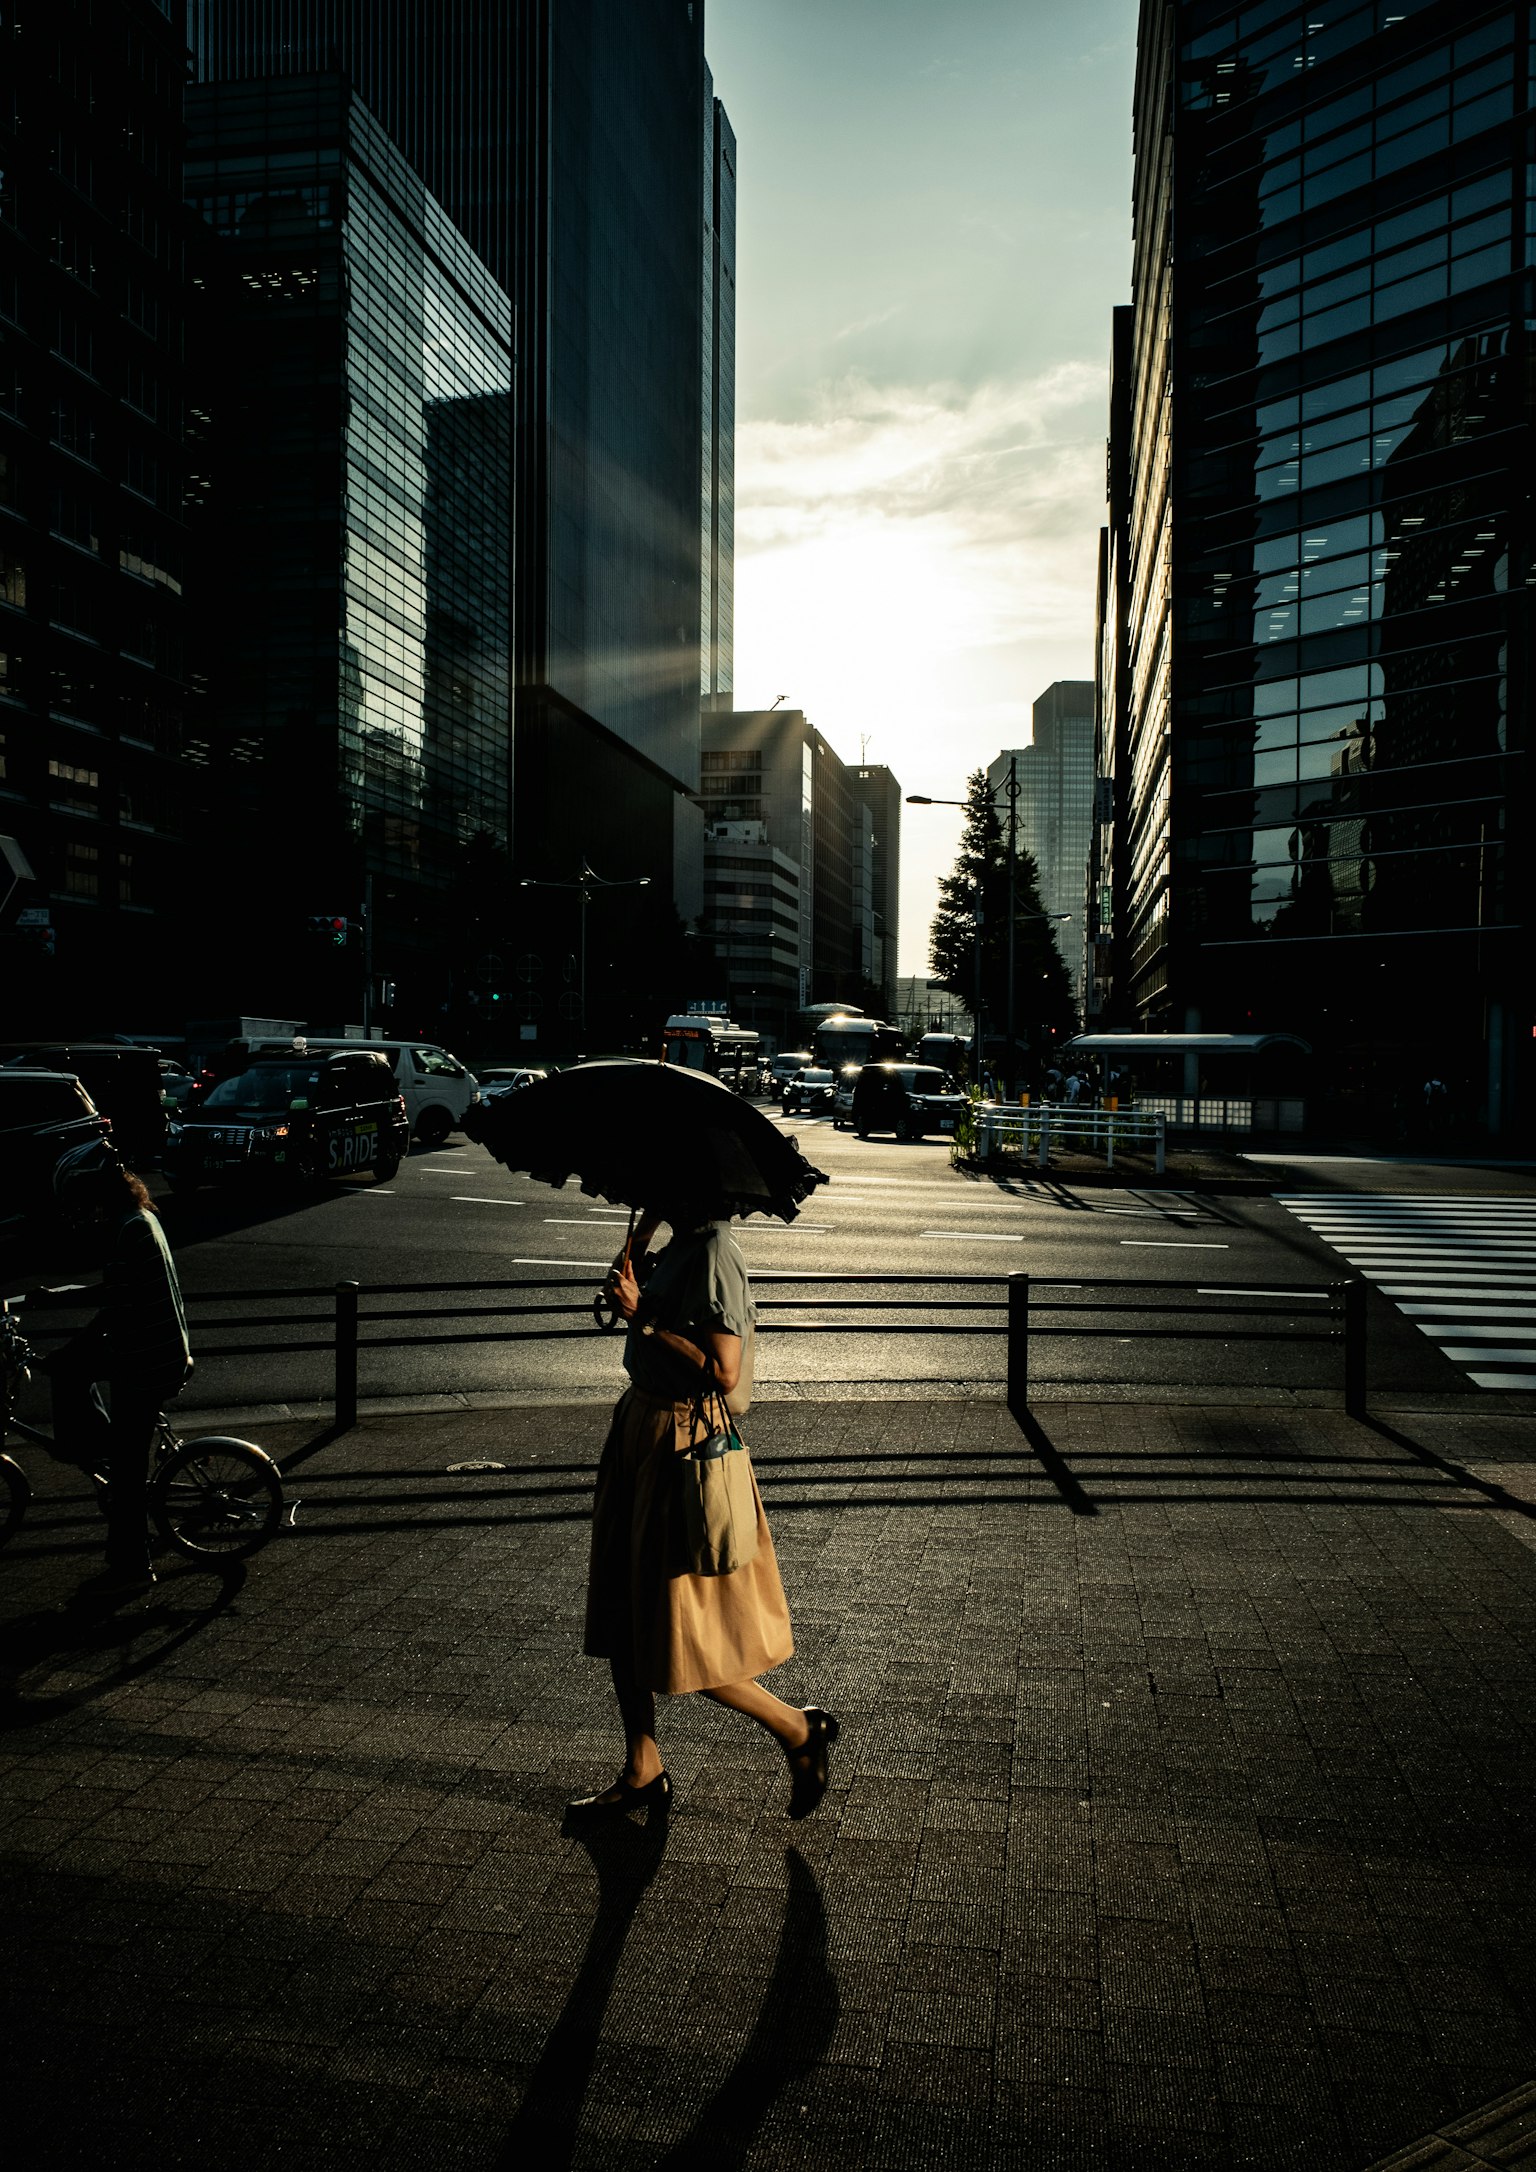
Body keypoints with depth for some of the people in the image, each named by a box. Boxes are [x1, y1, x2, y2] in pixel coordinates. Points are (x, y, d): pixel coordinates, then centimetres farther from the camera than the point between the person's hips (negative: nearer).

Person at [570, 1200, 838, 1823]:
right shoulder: (679, 1247, 8)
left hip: (683, 1447, -10)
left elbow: (723, 1372, -26)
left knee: (678, 1637, 1)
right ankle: (642, 1772, 33)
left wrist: (644, 1316, -22)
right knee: (622, 1612, 17)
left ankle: (800, 1730, 21)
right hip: (642, 1430, 10)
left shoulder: (713, 1251, -20)